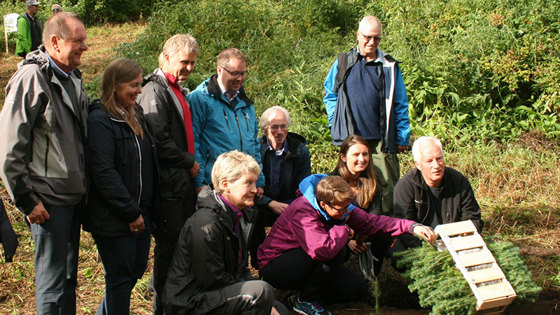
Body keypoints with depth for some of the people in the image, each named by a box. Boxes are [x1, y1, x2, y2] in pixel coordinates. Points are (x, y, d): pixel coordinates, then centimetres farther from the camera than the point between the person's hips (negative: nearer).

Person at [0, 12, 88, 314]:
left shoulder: (72, 77, 9)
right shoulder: (32, 77, -17)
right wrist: (26, 200, -17)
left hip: (74, 196, 8)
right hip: (48, 200, -8)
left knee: (68, 276, 18)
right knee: (52, 281, 0)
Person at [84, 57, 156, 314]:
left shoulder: (135, 114, 12)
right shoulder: (100, 120, -16)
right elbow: (103, 173, -21)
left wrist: (146, 207, 11)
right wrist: (130, 213, -18)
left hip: (139, 211, 9)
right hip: (113, 217, -8)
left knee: (137, 268, 17)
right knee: (120, 277, 2)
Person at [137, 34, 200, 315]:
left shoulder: (178, 90, 16)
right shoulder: (155, 91, -14)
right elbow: (160, 141, -21)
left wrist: (192, 167, 13)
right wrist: (189, 162, -10)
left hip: (184, 179, 9)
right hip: (168, 183, -9)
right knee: (169, 246, -2)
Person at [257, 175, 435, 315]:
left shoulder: (338, 206, -7)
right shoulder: (303, 212, -32)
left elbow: (371, 222, -2)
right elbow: (322, 250, -46)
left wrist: (412, 227, -12)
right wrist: (343, 229, -26)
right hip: (275, 268, -8)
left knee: (358, 289, -4)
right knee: (335, 249, -30)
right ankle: (305, 299, -12)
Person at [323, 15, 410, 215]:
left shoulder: (389, 66, 7)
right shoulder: (342, 63, 10)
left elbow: (400, 106, 7)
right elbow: (330, 95, 19)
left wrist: (402, 139, 3)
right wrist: (335, 124, 7)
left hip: (381, 140, -1)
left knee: (387, 187, -7)